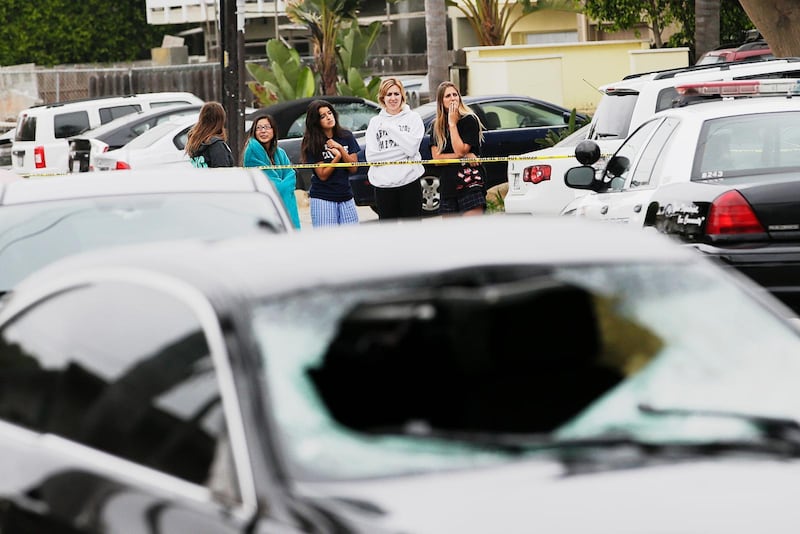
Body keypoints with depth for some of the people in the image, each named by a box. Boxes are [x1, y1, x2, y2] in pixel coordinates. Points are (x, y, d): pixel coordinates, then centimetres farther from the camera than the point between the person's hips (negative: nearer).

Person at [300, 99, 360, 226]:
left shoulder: (346, 136, 5)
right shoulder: (312, 143, -5)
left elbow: (353, 168, 2)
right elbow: (322, 175, -9)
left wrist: (340, 149, -12)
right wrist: (337, 157, -22)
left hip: (346, 197, 4)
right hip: (322, 198, -4)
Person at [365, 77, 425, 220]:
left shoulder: (413, 118, 4)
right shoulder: (375, 122, 9)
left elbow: (411, 148, -11)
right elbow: (371, 156, -2)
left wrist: (390, 128, -8)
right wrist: (401, 152, -8)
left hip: (409, 182, -2)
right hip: (383, 185, 2)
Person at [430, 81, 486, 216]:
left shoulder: (469, 120, -2)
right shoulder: (437, 126, 11)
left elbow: (460, 150, -13)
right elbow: (436, 157, 1)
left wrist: (452, 124, -8)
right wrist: (464, 156, -10)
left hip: (470, 183, -5)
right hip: (447, 185, 5)